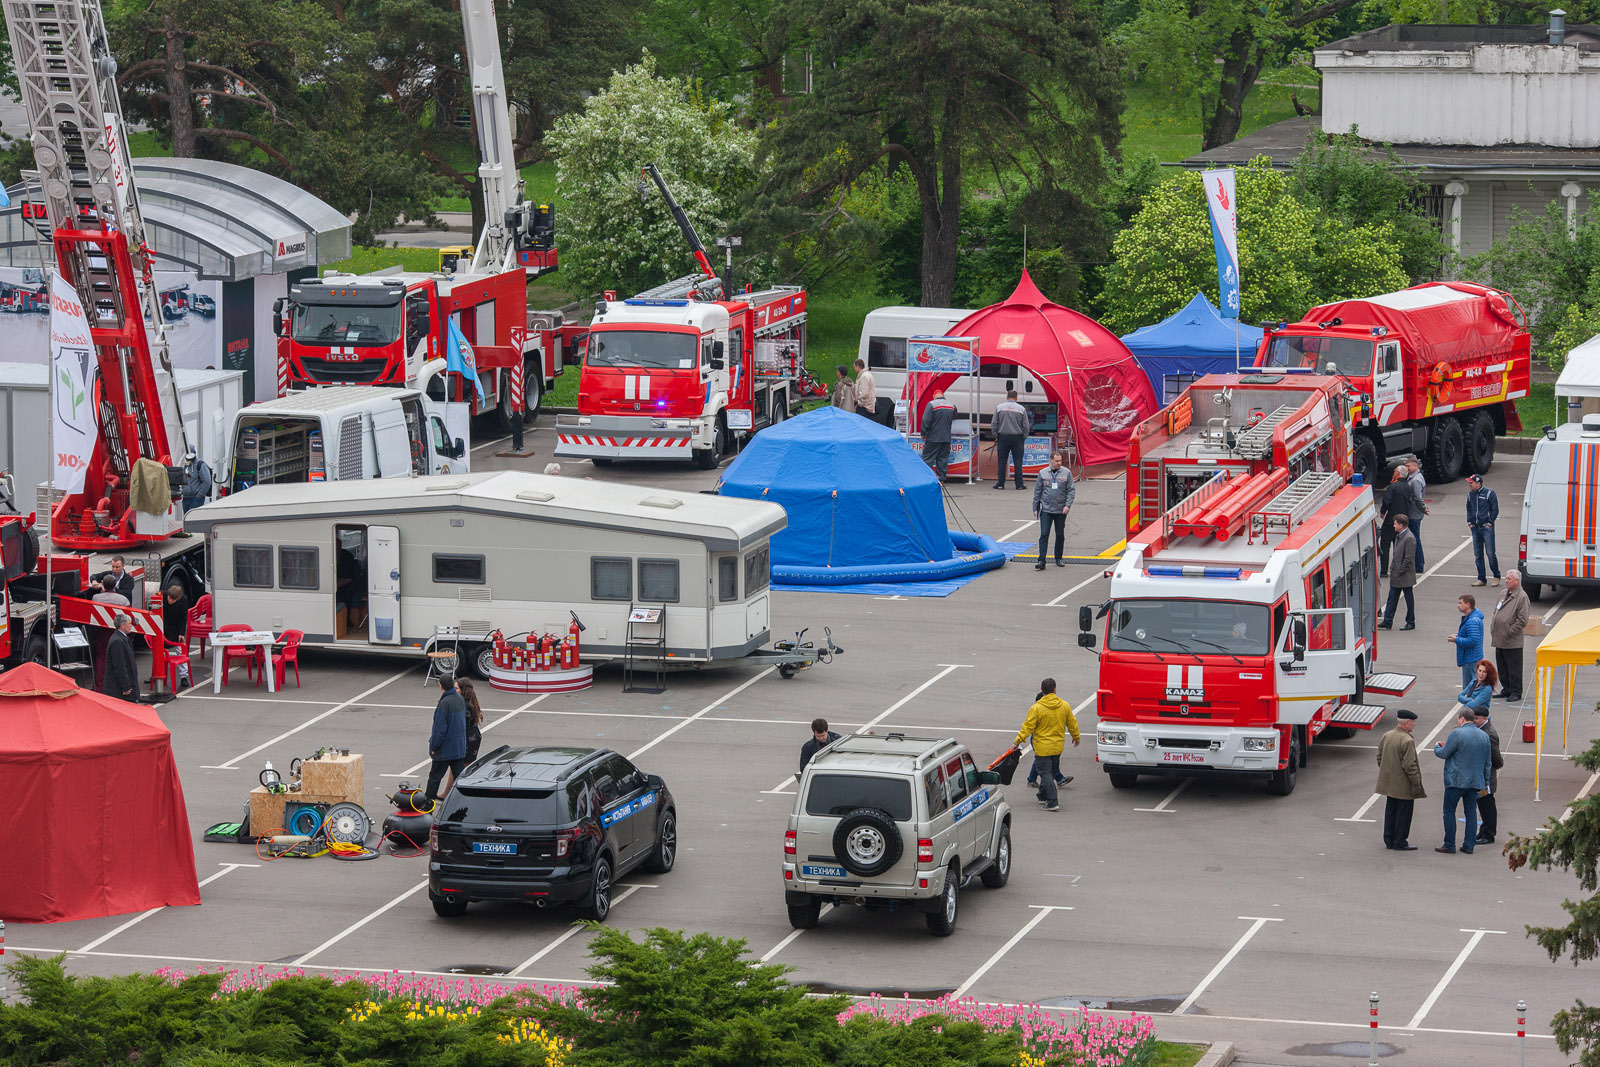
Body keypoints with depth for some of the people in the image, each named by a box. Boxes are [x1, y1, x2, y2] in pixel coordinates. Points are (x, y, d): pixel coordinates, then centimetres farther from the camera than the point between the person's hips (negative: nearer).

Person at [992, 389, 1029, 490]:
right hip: (1017, 437, 0)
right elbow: (1026, 426, -1)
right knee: (1018, 461, 3)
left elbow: (994, 424, 0)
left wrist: (996, 436, 8)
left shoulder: (999, 407, -1)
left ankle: (1000, 483, 3)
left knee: (1001, 460, 5)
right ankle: (1019, 484, 2)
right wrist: (1024, 438, 11)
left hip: (1003, 437, 0)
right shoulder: (1021, 409, -2)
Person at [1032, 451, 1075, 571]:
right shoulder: (1043, 473, 3)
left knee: (1060, 535, 10)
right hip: (1046, 509, -1)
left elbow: (1071, 490, 1)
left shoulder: (1066, 473, 1)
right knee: (1044, 534, -8)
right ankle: (1041, 561, -10)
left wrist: (1068, 505, -11)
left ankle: (1059, 559, 25)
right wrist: (1035, 508, 7)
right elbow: (1037, 492, 9)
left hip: (1061, 511, 1)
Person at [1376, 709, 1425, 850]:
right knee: (1403, 813, 3)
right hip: (1403, 786, -8)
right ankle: (1399, 843, 8)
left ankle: (1389, 840, 24)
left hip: (1388, 784, 8)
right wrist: (1417, 783, -13)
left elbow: (1380, 757, 13)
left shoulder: (1386, 736, 4)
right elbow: (1409, 765, -22)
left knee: (1390, 811, 16)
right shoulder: (1407, 741, -21)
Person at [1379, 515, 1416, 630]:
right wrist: (1393, 569, 13)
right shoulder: (1399, 536, 9)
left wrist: (1399, 572, -17)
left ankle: (1411, 623, 16)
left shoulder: (1409, 538, -20)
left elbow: (1408, 559, -21)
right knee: (1392, 598, 10)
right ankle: (1387, 622, 13)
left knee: (1409, 599, 5)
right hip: (1396, 575, 9)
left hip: (1405, 577, -9)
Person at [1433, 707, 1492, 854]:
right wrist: (1485, 782, 21)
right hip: (1475, 781, 6)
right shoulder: (1484, 736, 8)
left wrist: (1437, 747, 15)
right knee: (1471, 812, 10)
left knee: (1449, 811, 4)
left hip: (1456, 780, -6)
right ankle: (1469, 845, 10)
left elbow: (1444, 754, -8)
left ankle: (1449, 845, 5)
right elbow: (1487, 762, 14)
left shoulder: (1457, 734, -13)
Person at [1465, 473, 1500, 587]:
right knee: (1478, 554, 5)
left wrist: (1490, 523, -7)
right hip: (1475, 528, 6)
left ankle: (1497, 576, 5)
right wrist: (1470, 522, 13)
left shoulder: (1489, 493, -6)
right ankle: (1481, 579, 11)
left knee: (1490, 553, -9)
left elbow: (1495, 509, -3)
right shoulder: (1471, 494, 11)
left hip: (1487, 527, -6)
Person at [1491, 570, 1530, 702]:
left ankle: (1516, 692, 10)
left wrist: (1509, 632, -15)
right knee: (1502, 668, 16)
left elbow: (1522, 620, -16)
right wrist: (1493, 627, 12)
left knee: (1514, 669, 1)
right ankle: (1507, 690, 27)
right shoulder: (1503, 593, 13)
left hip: (1513, 642, -8)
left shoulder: (1522, 597, -13)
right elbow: (1496, 612, 24)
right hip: (1500, 640, 8)